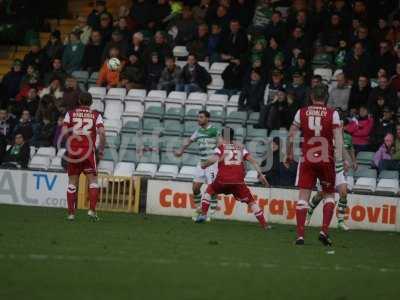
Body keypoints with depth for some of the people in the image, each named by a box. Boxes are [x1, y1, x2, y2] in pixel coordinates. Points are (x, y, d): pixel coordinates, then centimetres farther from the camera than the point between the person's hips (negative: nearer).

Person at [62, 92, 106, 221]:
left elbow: (64, 133, -4)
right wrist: (101, 150, 1)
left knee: (72, 183, 8)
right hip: (89, 151, -1)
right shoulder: (96, 115, 3)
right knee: (93, 180, 6)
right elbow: (102, 133, -8)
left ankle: (71, 213, 7)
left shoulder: (70, 114, 5)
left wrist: (66, 147, 11)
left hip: (73, 152, 1)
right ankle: (92, 209, -8)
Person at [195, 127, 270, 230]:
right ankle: (264, 224, -4)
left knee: (209, 190, 27)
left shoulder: (220, 148, 9)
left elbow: (214, 159, -10)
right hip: (238, 181, 1)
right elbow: (252, 160, 6)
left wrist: (204, 165, 7)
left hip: (223, 180, -1)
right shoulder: (241, 148, 17)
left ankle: (203, 214, 17)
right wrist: (260, 174, 3)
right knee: (250, 201, 8)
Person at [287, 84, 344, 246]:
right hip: (326, 160, -1)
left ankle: (300, 234, -4)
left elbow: (291, 136, 4)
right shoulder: (332, 114, -2)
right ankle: (324, 231, 2)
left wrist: (289, 154, 17)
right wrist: (339, 160, -9)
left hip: (307, 160, 1)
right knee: (329, 195, 16)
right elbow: (338, 138, -10)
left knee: (303, 196, 4)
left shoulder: (302, 113, 2)